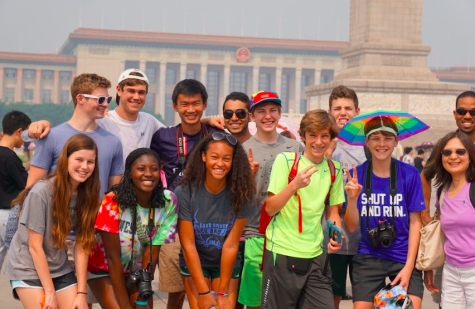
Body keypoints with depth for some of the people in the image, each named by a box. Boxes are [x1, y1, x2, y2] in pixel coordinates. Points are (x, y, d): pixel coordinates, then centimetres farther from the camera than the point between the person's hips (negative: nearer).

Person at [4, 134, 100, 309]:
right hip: (28, 269, -5)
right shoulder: (41, 192, -20)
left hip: (60, 270, 5)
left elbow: (82, 245, -5)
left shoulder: (87, 195, -4)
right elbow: (35, 247, -17)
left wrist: (81, 292, -10)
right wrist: (50, 292, -16)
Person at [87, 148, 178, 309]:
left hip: (137, 270, 4)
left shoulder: (168, 202, -16)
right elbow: (113, 257, -23)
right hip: (104, 270, -3)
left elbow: (152, 251, -15)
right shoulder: (113, 202, -26)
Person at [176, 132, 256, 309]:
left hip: (227, 264, 1)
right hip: (194, 263, -1)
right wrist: (204, 292, -19)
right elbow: (188, 244, -18)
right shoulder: (185, 192, -20)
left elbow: (231, 245, -16)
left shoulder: (240, 193, -16)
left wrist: (223, 291, -15)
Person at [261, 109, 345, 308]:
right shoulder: (285, 160, -4)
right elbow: (270, 208, -8)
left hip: (315, 255, 4)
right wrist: (294, 184, -24)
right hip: (282, 252, -4)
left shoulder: (334, 169, 9)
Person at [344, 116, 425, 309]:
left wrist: (408, 266, -8)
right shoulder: (357, 175, -3)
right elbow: (351, 227, -2)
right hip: (369, 258, 1)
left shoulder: (409, 174, -6)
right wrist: (352, 199, -20)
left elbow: (415, 222, -1)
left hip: (404, 258, -1)